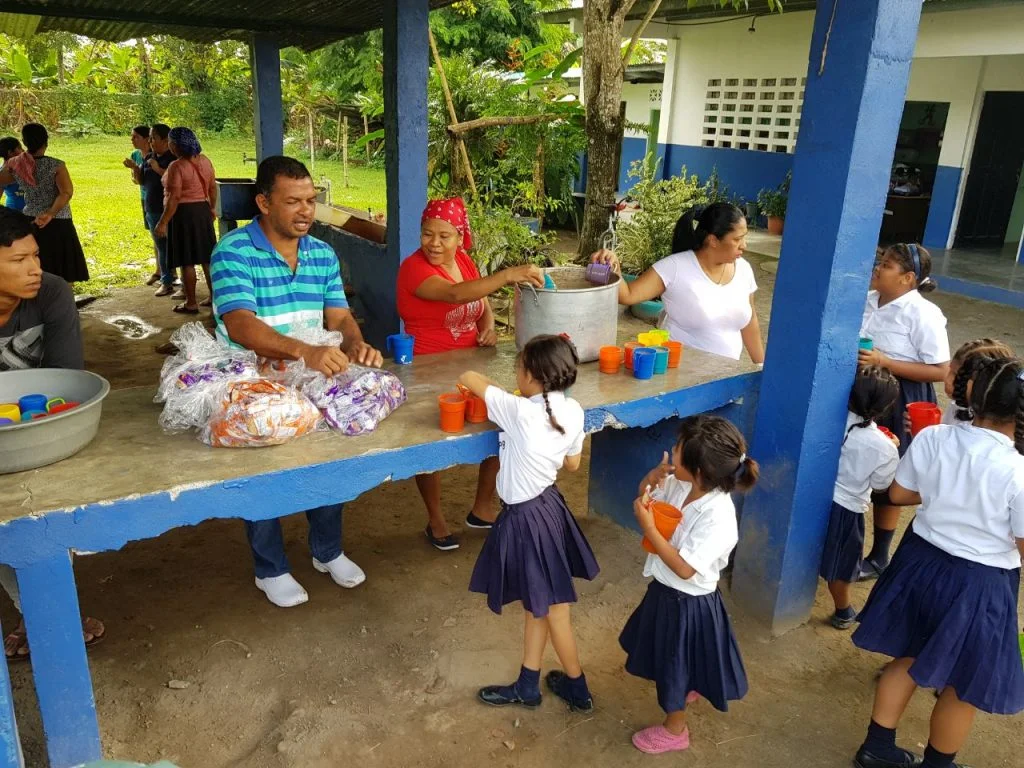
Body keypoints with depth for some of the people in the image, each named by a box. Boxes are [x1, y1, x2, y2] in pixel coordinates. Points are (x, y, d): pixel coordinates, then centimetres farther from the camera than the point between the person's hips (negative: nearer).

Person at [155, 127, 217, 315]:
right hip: (203, 210, 7)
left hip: (183, 213, -7)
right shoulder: (204, 160, 4)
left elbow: (174, 198, -20)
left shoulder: (177, 166, -17)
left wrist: (163, 222, -17)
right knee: (207, 257, 14)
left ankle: (191, 304, 6)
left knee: (186, 261, 1)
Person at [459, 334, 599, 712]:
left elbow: (468, 378, -12)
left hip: (526, 517, -7)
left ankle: (578, 688, 32)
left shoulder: (519, 412, -26)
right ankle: (527, 686, 36)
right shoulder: (573, 411, -7)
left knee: (552, 608, 12)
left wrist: (471, 379, 9)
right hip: (549, 505, 7)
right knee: (536, 604, 20)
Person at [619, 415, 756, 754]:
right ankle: (689, 690, 61)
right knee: (671, 659, 31)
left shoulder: (717, 517, -35)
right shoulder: (681, 485, -14)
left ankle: (674, 730, 40)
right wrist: (653, 476, -18)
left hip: (687, 602, -8)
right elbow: (645, 495, 4)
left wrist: (648, 528, -33)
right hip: (666, 589, 8)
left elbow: (685, 568, -31)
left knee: (675, 665, 15)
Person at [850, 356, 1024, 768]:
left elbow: (898, 493, 2)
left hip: (922, 560, 5)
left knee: (907, 656, 25)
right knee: (964, 685, 19)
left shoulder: (931, 437, -12)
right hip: (980, 583, -5)